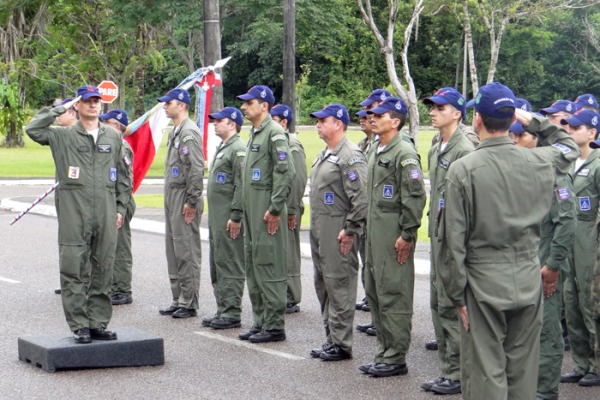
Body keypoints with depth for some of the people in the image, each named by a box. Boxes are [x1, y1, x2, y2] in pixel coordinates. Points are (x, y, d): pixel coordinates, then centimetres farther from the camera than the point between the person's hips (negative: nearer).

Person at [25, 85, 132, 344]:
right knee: (74, 270, -4)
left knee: (103, 271, 6)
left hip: (106, 215, 3)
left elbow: (123, 176, 18)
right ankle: (79, 325, 1)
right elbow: (33, 129, -10)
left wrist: (121, 208, 11)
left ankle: (98, 324, 14)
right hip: (74, 215, -3)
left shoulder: (113, 137, 14)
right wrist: (61, 109, -5)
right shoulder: (63, 136, 5)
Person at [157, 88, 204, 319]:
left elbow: (197, 169, -20)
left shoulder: (189, 132, -14)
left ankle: (189, 304, -2)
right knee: (173, 251, 13)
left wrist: (192, 202, -21)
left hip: (184, 199, -11)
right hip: (172, 197, 11)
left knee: (187, 251, -6)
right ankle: (178, 300, 19)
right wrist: (170, 200, 19)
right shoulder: (175, 132, 18)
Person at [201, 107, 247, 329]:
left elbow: (242, 185, -20)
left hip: (229, 219, -11)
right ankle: (222, 311, 19)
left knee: (230, 265, -7)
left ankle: (232, 314, -4)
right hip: (216, 218, 11)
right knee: (217, 265, 13)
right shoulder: (222, 148, 20)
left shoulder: (238, 149, -13)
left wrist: (235, 217, -22)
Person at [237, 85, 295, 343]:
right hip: (251, 210, 10)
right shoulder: (254, 133, 17)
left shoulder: (275, 133, -13)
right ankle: (260, 322, 21)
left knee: (269, 265, -7)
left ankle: (275, 326, -3)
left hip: (267, 212, -10)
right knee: (253, 265, 13)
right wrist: (244, 211, 20)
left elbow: (286, 172, -19)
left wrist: (275, 209, -20)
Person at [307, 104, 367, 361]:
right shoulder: (324, 155, 18)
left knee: (339, 286, -6)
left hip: (338, 232, -10)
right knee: (323, 286, 14)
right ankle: (331, 338, 23)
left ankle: (341, 344, 0)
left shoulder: (350, 156, -14)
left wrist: (350, 230, -20)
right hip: (319, 231, 10)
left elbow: (361, 197, -20)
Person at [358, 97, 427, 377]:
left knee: (393, 296, -6)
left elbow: (415, 197, -18)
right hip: (374, 234, 10)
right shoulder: (377, 152, 16)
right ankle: (383, 352, 23)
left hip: (394, 237, -10)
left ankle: (396, 359, 1)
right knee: (374, 293, 14)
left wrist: (407, 235, -18)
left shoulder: (404, 154, -14)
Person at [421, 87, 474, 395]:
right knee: (438, 304, 13)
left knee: (451, 306, -6)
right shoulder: (435, 151, 15)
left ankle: (458, 375, 1)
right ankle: (447, 370, 21)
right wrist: (433, 228, 18)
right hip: (438, 235, 10)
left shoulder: (465, 151, -14)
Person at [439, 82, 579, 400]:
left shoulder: (463, 170, -12)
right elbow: (570, 148, 25)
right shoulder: (539, 162, -2)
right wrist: (534, 122, 20)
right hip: (529, 284, 4)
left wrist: (457, 294, -3)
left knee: (486, 374, 2)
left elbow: (454, 240, -11)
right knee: (523, 372, 13)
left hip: (484, 286, -4)